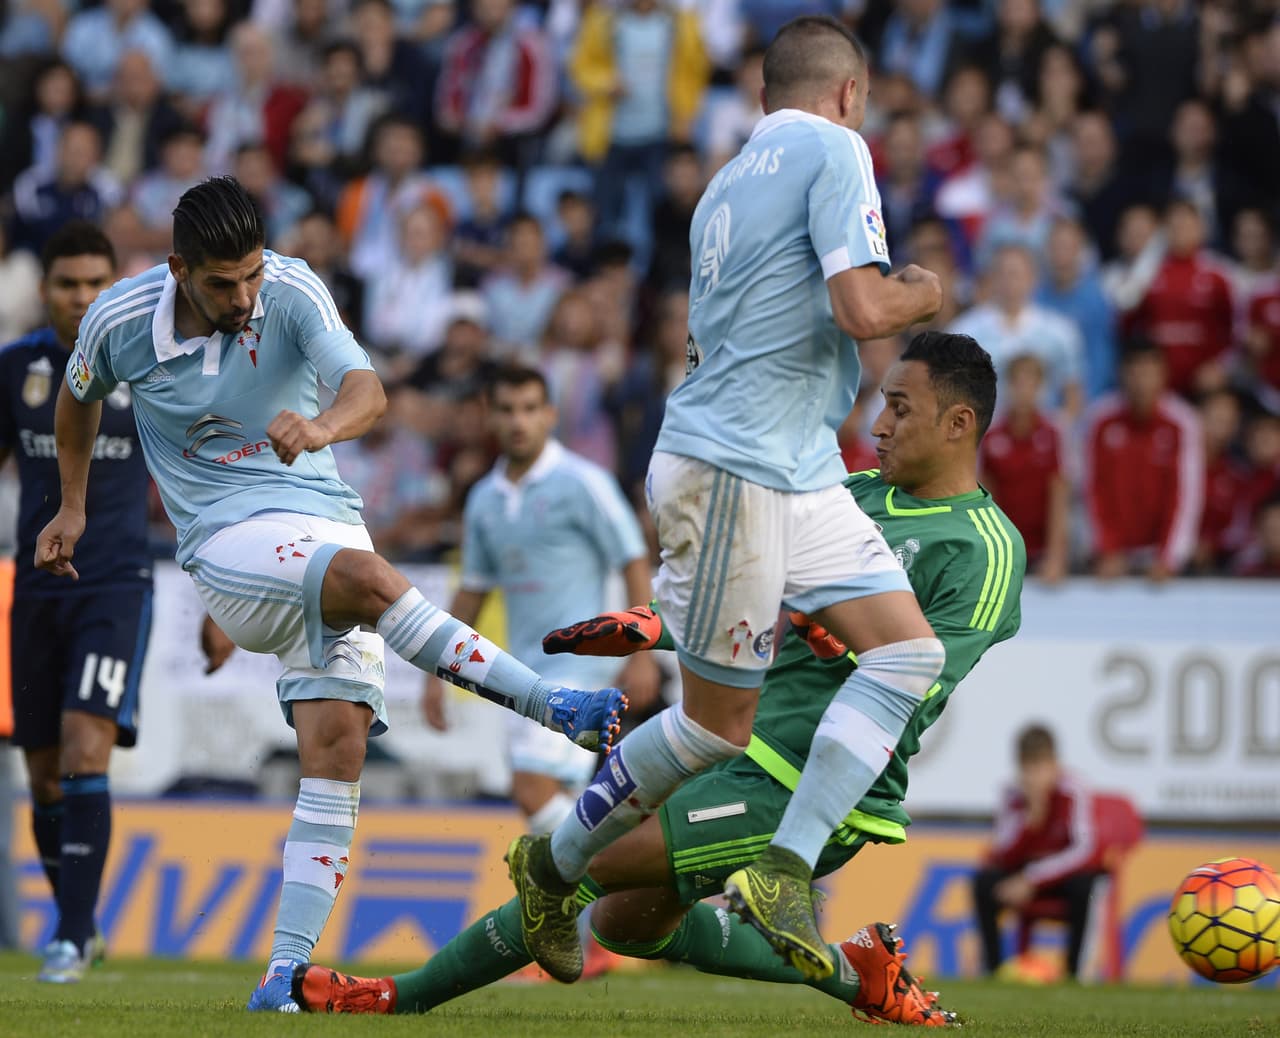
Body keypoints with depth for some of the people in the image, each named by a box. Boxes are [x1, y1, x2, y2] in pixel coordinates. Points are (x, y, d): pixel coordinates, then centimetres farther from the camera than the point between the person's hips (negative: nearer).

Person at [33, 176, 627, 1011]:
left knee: (337, 743, -13)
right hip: (228, 538, -2)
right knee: (369, 579, -33)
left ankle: (289, 969, -10)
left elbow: (366, 389, -25)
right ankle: (557, 707, -34)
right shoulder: (119, 321, -5)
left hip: (327, 522, 2)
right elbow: (80, 396, 19)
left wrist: (322, 426, -47)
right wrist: (72, 505, 27)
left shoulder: (292, 291, -9)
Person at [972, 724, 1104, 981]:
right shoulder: (1013, 797, -10)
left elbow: (1083, 850, -28)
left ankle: (1072, 967, -26)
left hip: (1063, 872, -3)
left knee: (1082, 883, -36)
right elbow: (1002, 855, -18)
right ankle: (992, 965, -15)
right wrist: (1031, 814, -32)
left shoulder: (1073, 794, -19)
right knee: (984, 880, -24)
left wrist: (1032, 879, -33)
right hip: (1024, 874, 3)